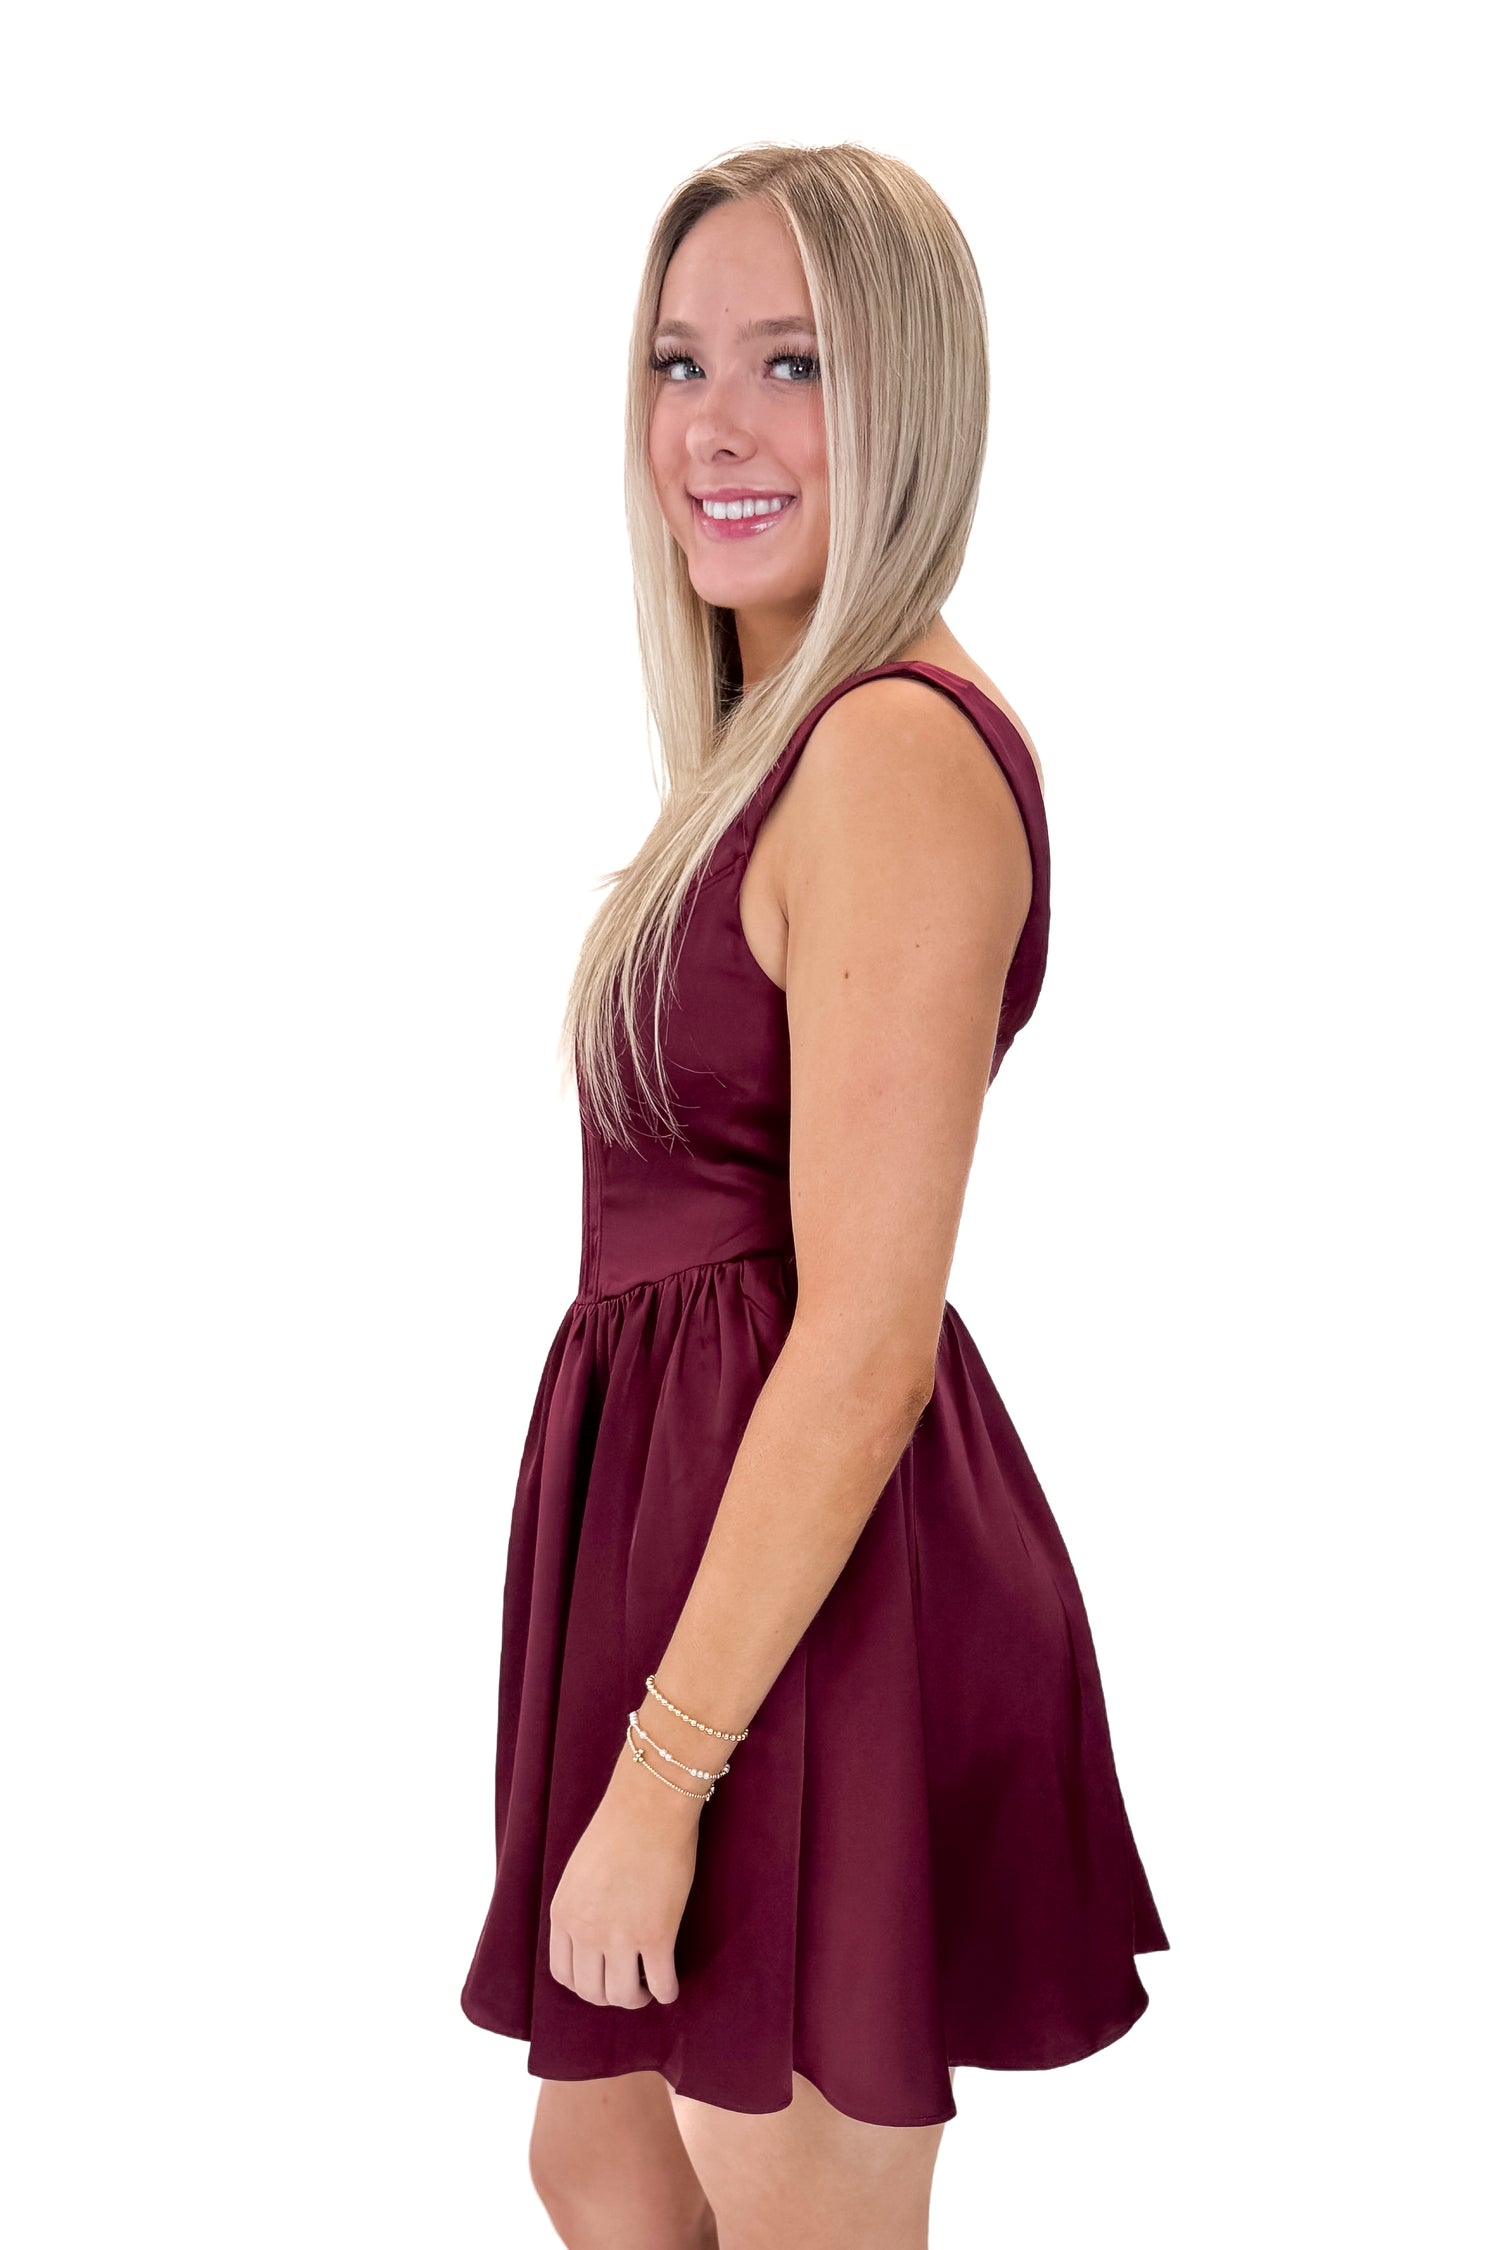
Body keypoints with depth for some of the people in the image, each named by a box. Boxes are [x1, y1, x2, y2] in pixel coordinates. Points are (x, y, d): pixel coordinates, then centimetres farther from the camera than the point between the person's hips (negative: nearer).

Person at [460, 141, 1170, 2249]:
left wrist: (663, 1766, -20)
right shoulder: (781, 737, 11)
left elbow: (867, 1336, -23)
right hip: (685, 1500, 10)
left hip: (805, 1585, -10)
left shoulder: (899, 749, -19)